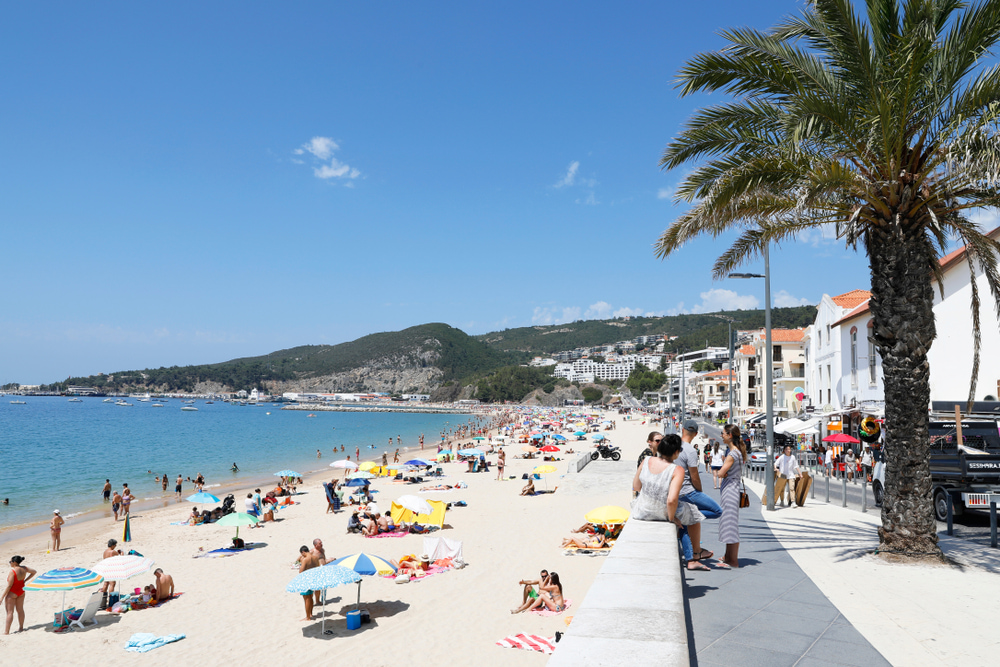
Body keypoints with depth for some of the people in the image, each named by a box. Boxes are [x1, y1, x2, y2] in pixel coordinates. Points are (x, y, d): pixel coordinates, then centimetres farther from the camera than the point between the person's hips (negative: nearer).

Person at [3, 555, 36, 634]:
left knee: (10, 612, 0)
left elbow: (9, 586, -23)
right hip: (21, 591, 7)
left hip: (12, 592, -7)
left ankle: (6, 631, 4)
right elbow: (34, 572, 11)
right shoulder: (24, 568, -5)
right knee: (20, 610, 16)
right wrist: (25, 580, 12)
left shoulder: (12, 571, -25)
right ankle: (21, 628, 25)